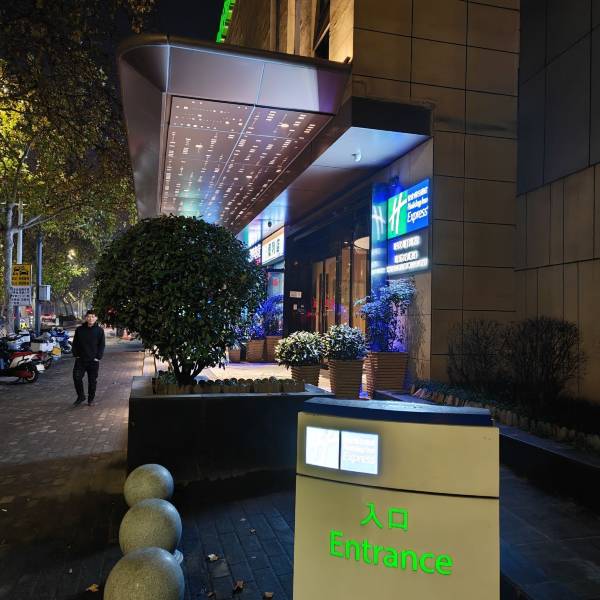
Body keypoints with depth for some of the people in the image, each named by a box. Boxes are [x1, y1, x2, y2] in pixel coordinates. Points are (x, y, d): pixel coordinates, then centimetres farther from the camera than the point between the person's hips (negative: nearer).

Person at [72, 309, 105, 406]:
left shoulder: (99, 330, -1)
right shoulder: (79, 329, 4)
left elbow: (101, 345, 0)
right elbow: (75, 343, 10)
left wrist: (98, 357, -8)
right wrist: (76, 355, 0)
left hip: (93, 360, -1)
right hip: (80, 359, 2)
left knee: (92, 381, 5)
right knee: (77, 377, -5)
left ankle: (91, 399, 19)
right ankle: (81, 396, 14)